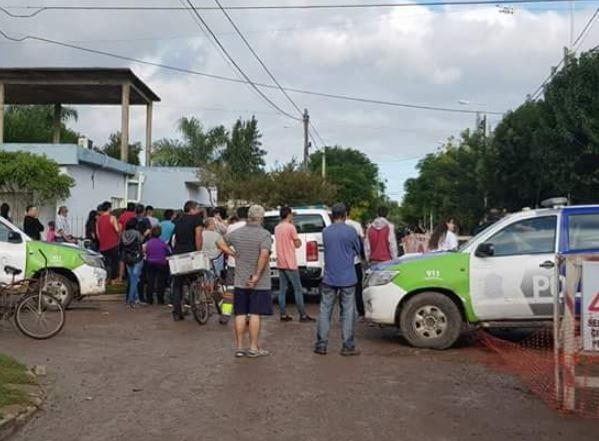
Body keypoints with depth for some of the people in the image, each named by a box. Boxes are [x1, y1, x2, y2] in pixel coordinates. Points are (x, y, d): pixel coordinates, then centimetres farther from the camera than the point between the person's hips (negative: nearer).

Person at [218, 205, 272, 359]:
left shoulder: (236, 233, 3)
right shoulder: (265, 235, -12)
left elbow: (221, 244, 14)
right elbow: (264, 254, -25)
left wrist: (234, 254, 10)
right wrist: (257, 276, -19)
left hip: (240, 282, 4)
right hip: (259, 284, -4)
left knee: (240, 314, 9)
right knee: (255, 315, 1)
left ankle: (240, 348, 14)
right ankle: (254, 348, 6)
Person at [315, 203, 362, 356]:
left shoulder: (325, 232, 3)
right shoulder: (350, 231, -8)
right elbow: (357, 251, 4)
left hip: (329, 279, 3)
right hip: (347, 279, -3)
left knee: (325, 312, 8)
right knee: (348, 313, 4)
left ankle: (321, 345, 10)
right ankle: (348, 346, 7)